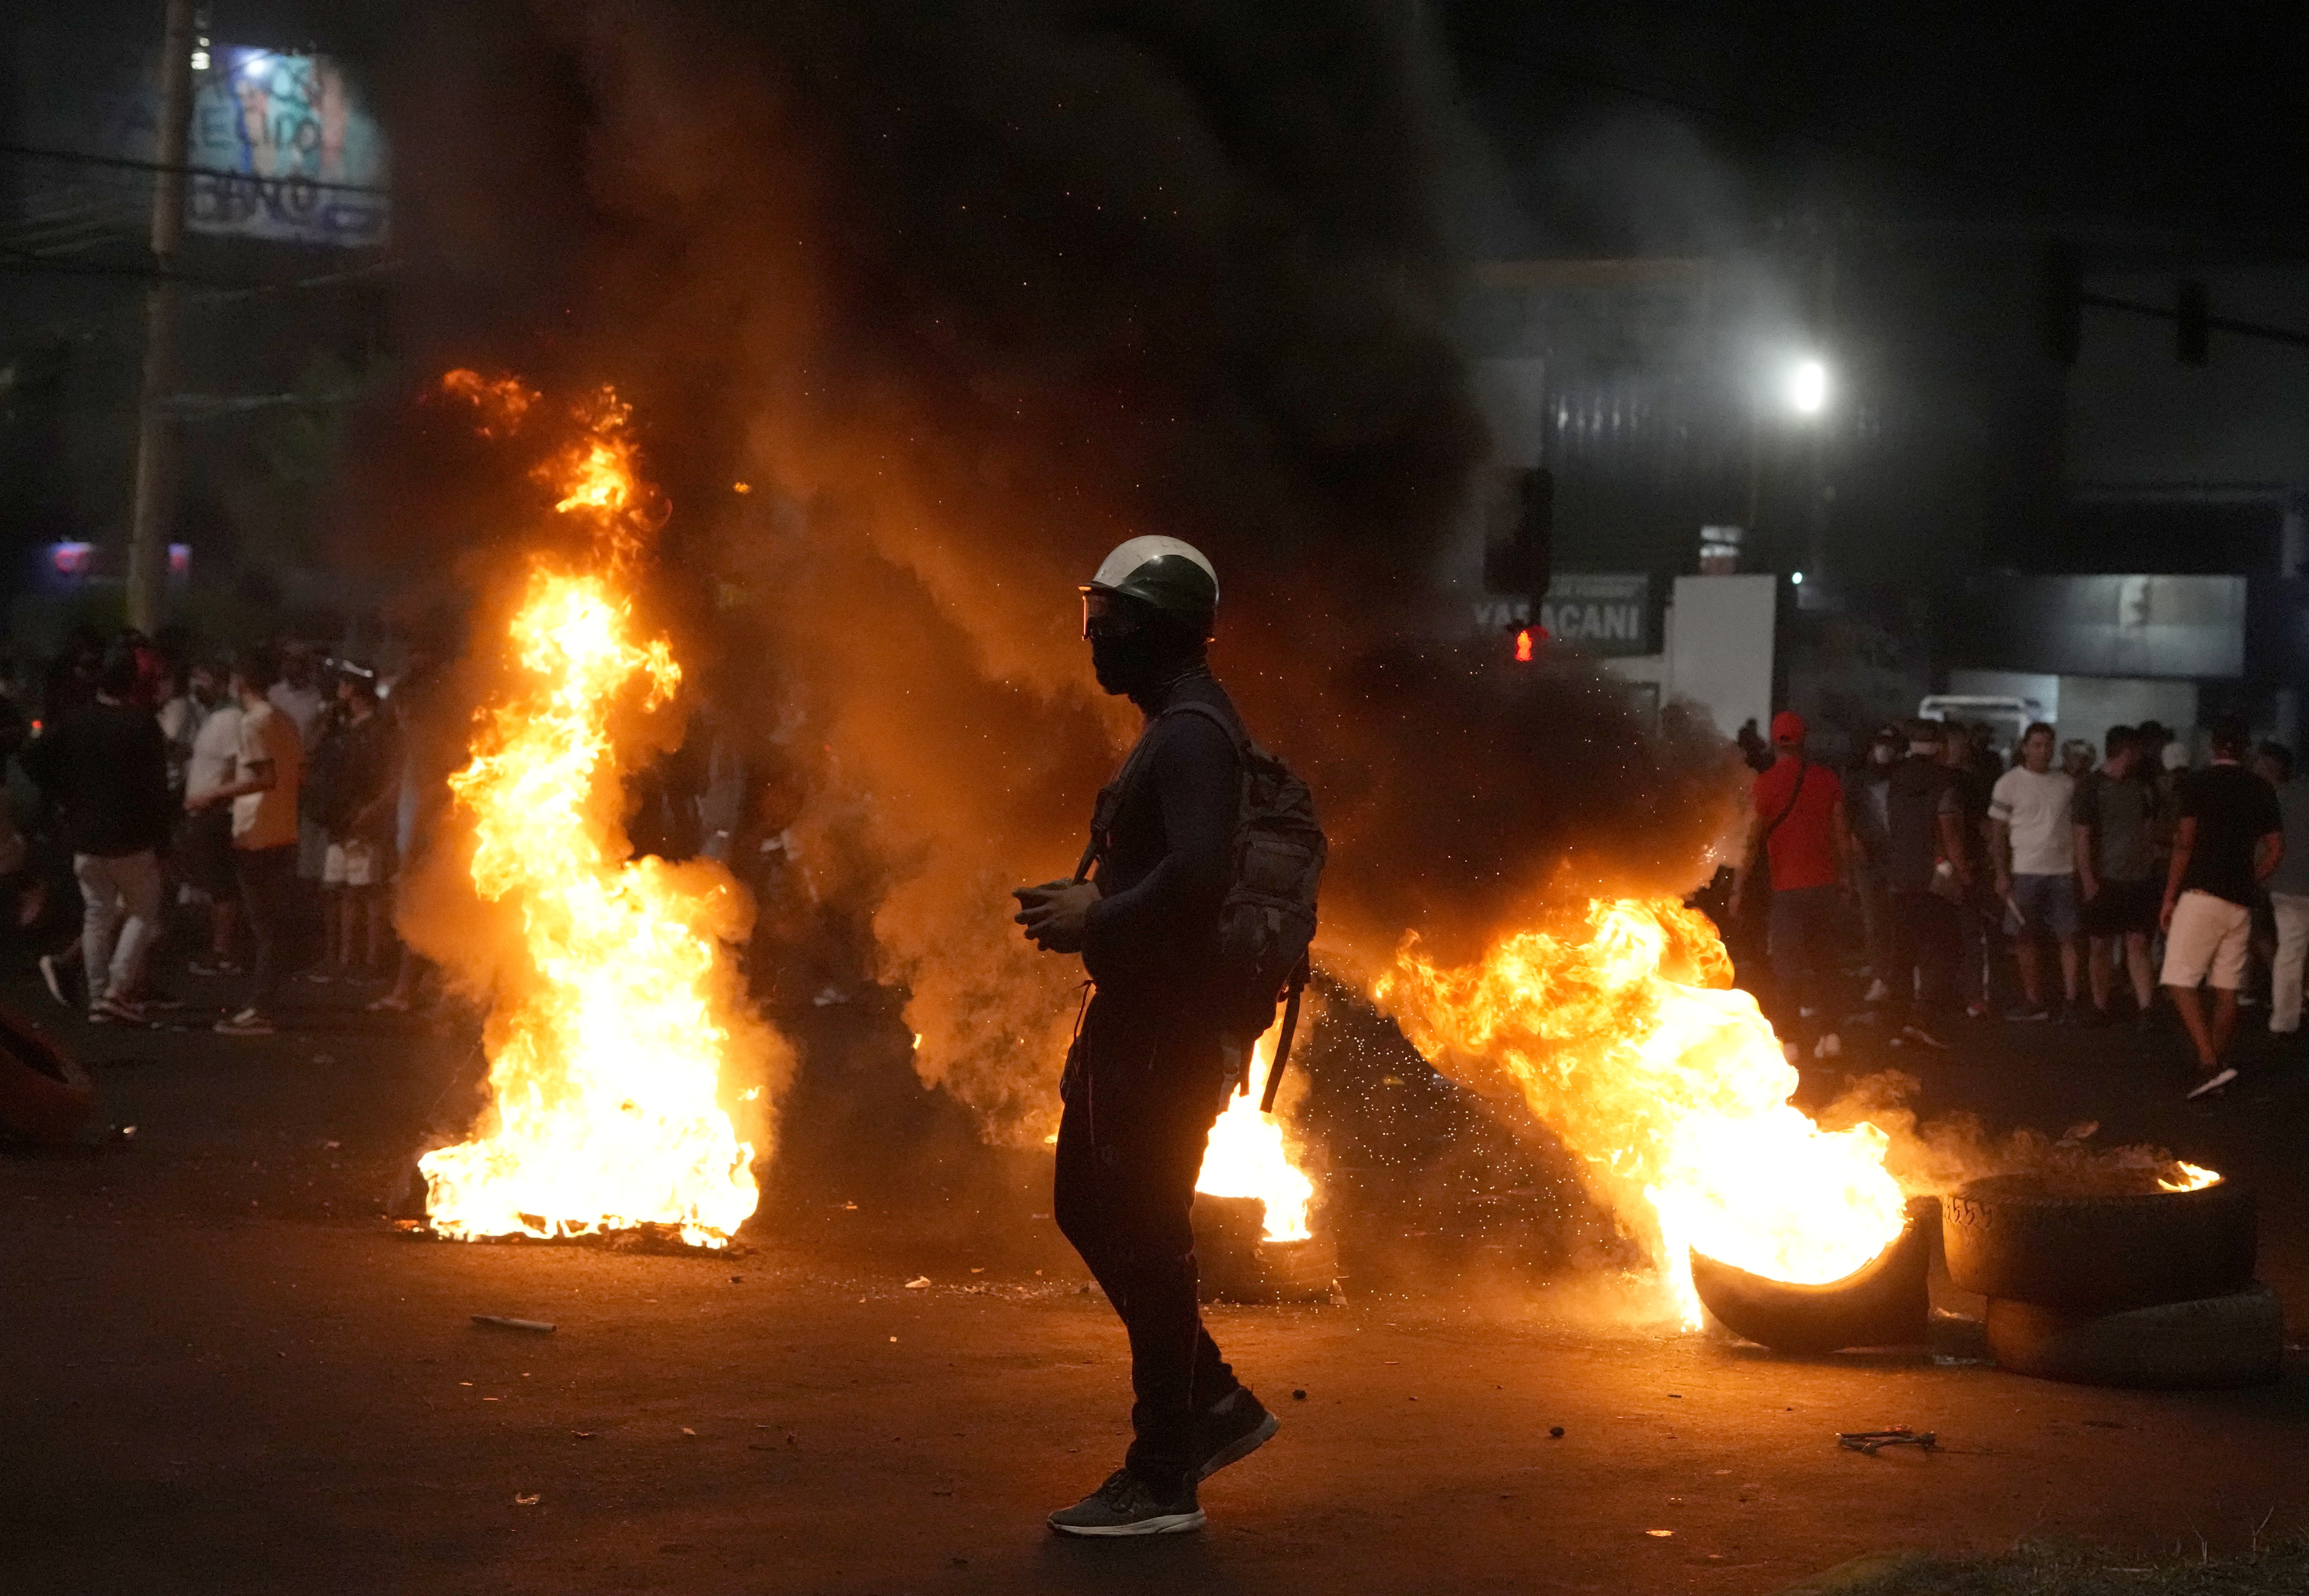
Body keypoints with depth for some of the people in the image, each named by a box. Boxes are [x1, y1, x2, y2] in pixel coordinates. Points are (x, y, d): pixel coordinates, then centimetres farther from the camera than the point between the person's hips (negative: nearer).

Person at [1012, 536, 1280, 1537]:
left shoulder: (1190, 735, -17)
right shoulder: (1177, 726, 16)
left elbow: (1196, 874, -30)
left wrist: (1098, 921, -18)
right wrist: (1087, 903, 11)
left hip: (1170, 1024, -11)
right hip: (1140, 1011, 11)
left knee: (1144, 1233, -4)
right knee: (1087, 1207, 16)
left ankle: (1163, 1481, 4)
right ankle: (1212, 1404, 25)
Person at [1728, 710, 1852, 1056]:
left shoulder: (1765, 785, -9)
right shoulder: (1827, 779, 1)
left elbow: (1751, 842, -9)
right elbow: (1843, 835, 6)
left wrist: (1738, 890, -3)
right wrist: (1844, 879, 17)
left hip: (1789, 887, -4)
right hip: (1826, 883, 4)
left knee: (1787, 964, 2)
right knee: (1824, 962, 14)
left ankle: (1791, 1039, 1)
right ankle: (1830, 1033, 11)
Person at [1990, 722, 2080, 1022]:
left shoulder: (2067, 783, 7)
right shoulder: (2009, 783, -1)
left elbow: (2078, 827, 12)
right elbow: (1998, 832, -1)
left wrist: (2083, 868, 4)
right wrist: (2002, 874, -7)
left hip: (2063, 871, 1)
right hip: (2024, 871, -1)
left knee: (2069, 938, -4)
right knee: (2025, 939, 4)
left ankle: (2070, 1000, -1)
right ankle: (2034, 1003, 13)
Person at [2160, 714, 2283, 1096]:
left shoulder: (2197, 783, -6)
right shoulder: (2261, 790, 8)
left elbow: (2185, 845, -10)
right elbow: (2276, 852, 8)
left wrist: (2169, 897, -5)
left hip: (2202, 893, -5)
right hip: (2240, 900, 6)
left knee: (2181, 982, -5)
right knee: (2227, 988, 9)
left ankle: (2209, 1064, -18)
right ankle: (2217, 1066, 12)